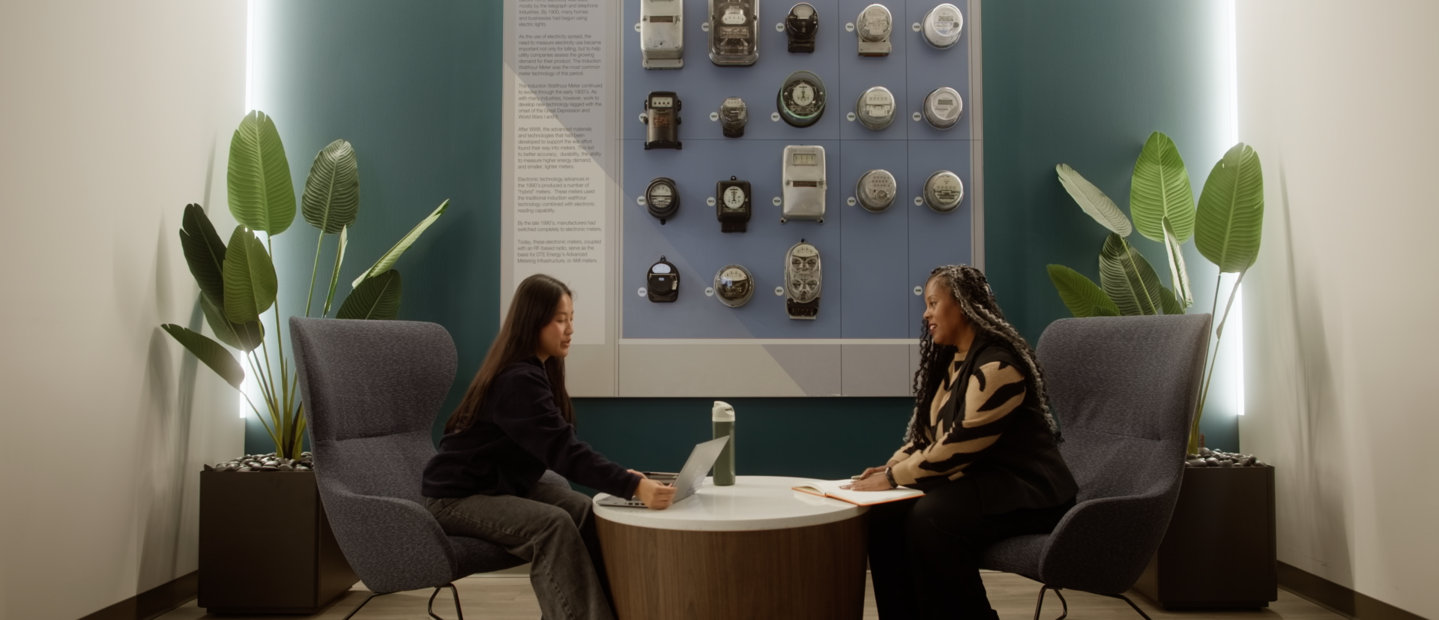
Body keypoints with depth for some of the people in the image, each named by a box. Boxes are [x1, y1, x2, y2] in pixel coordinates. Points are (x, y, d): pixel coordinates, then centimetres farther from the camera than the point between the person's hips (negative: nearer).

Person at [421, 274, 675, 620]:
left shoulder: (538, 371, 5)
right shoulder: (518, 381, -25)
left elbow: (559, 448, 5)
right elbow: (563, 450, -34)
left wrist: (623, 477, -8)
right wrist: (634, 487, -41)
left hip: (504, 484, 9)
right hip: (457, 497, -9)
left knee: (588, 513, -11)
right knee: (554, 525, -29)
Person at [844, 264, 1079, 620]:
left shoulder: (997, 364, -18)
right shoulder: (950, 362, 12)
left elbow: (959, 446, -22)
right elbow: (927, 437, 16)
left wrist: (893, 478, -16)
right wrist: (890, 468, 0)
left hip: (1023, 488, -9)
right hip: (975, 481, 9)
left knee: (930, 518, -33)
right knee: (886, 514, -13)